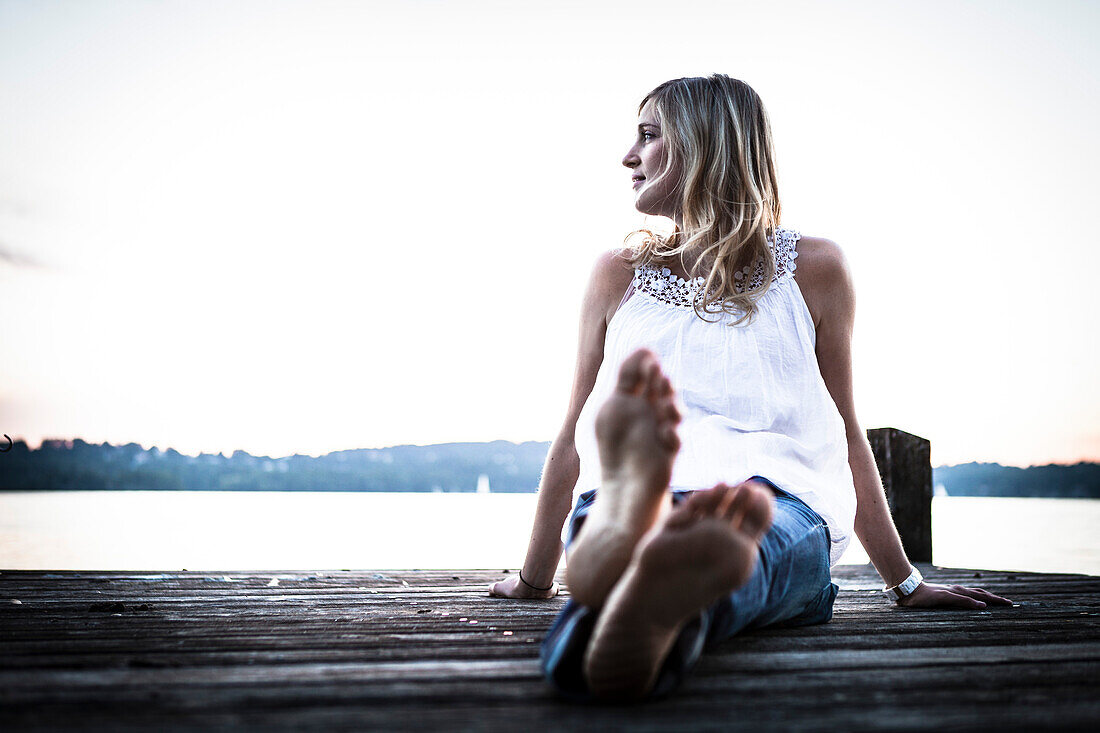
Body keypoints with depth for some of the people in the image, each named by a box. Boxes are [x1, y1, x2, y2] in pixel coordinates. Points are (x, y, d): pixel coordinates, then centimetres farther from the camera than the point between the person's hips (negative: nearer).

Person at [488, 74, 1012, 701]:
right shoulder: (621, 275, 18)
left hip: (786, 501, -1)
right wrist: (534, 579, 22)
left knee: (752, 518, -40)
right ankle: (625, 523, -72)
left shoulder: (813, 268, 15)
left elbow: (846, 435, 20)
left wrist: (906, 582, 21)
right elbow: (576, 435, 21)